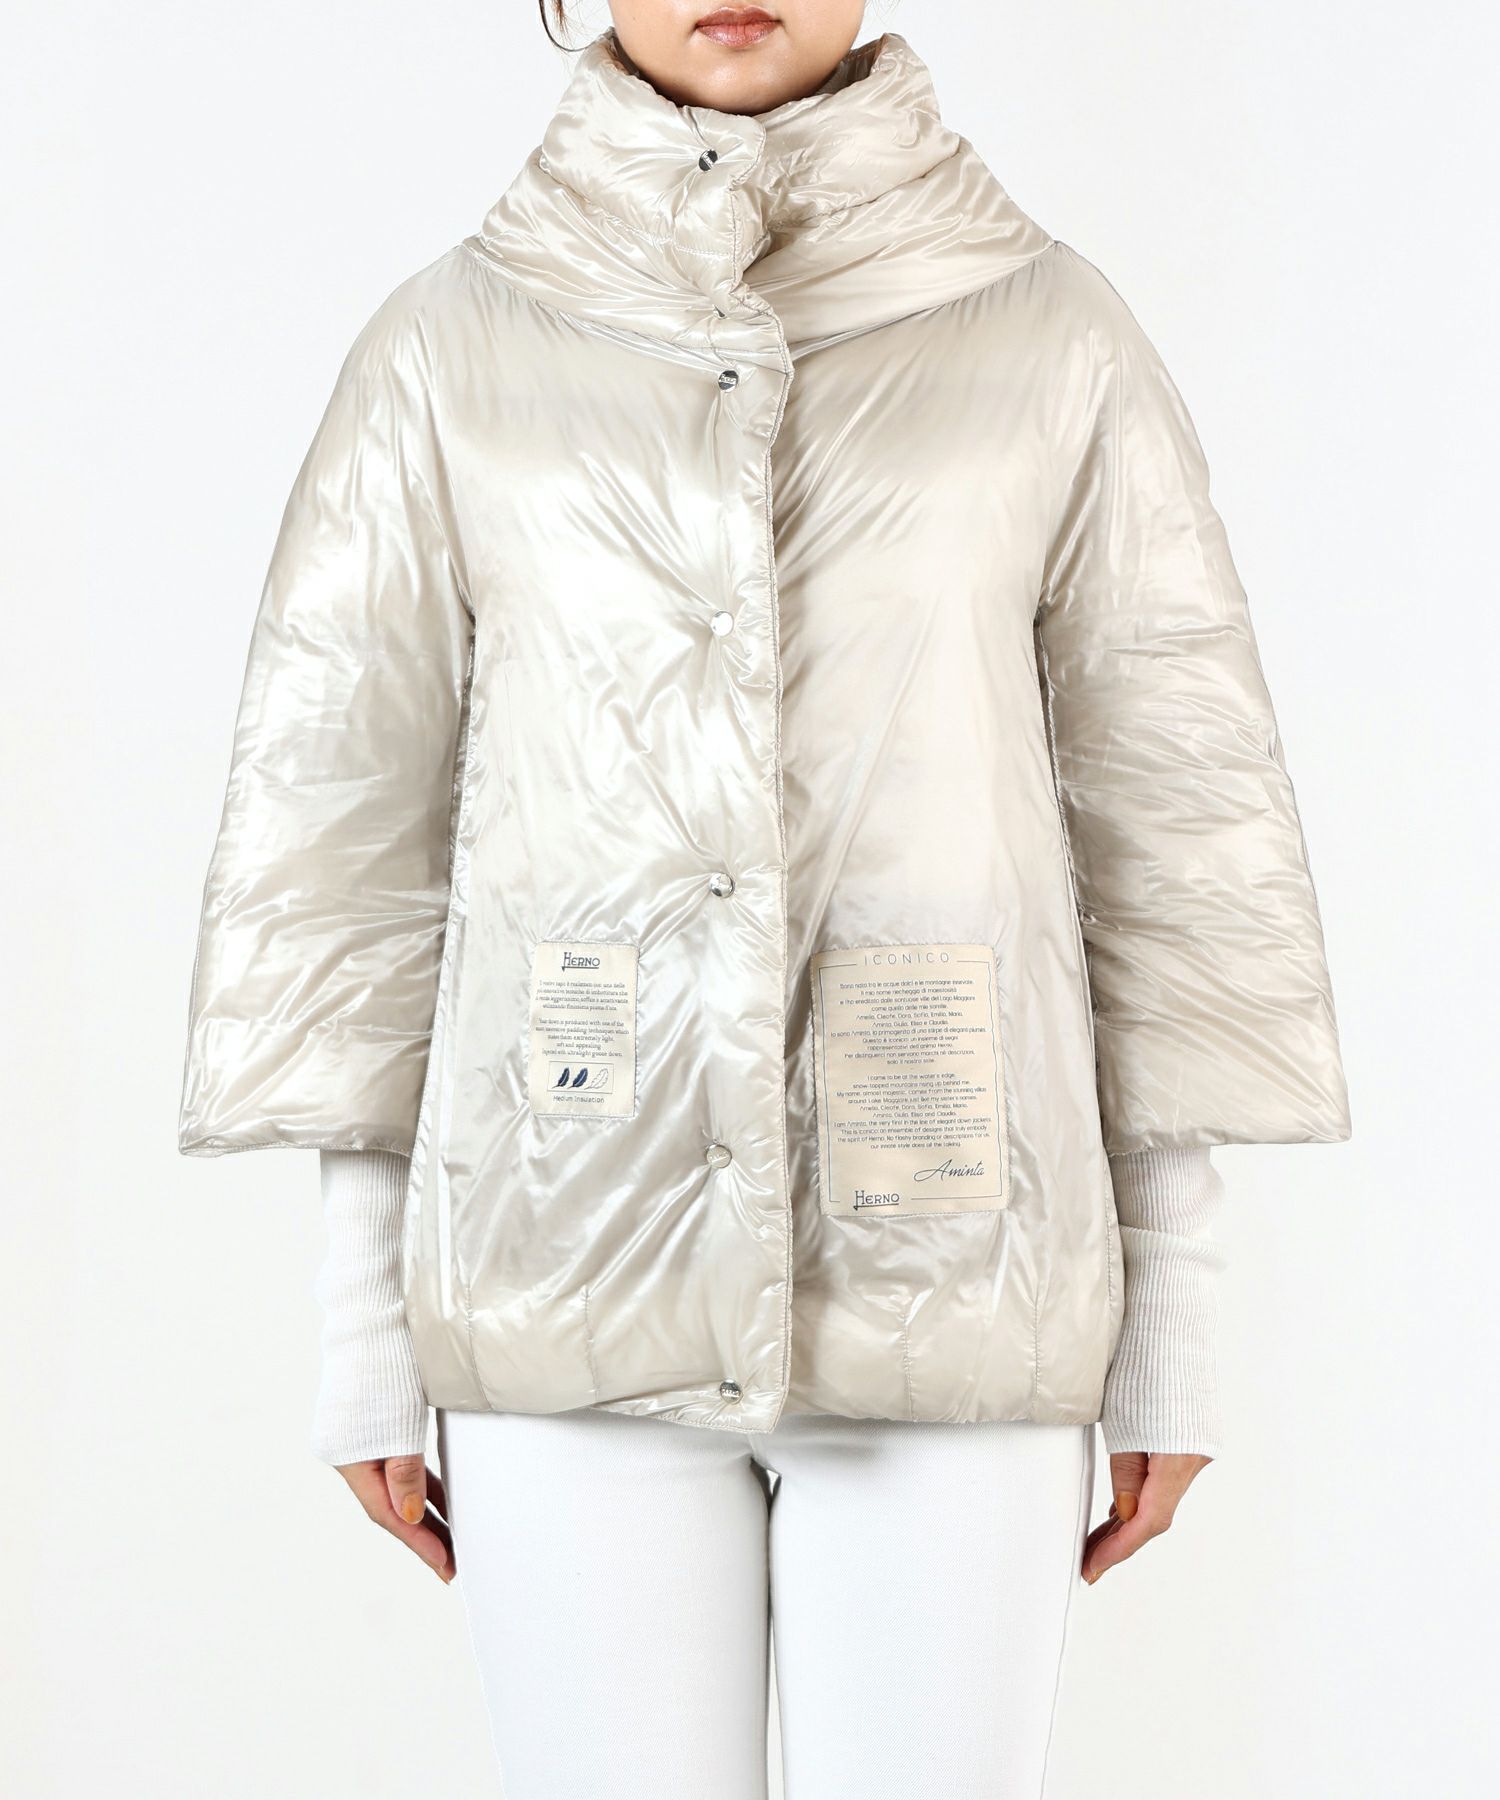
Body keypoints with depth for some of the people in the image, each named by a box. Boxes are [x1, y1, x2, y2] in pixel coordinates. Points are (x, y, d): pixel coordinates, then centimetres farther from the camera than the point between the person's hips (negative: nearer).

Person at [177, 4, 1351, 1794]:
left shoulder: (1054, 336, 2)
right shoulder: (451, 348, 3)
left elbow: (1170, 822, 4)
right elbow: (346, 821, 4)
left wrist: (1172, 1311, 3)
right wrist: (364, 1319, 2)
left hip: (948, 1286, 0)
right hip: (572, 1280, 0)